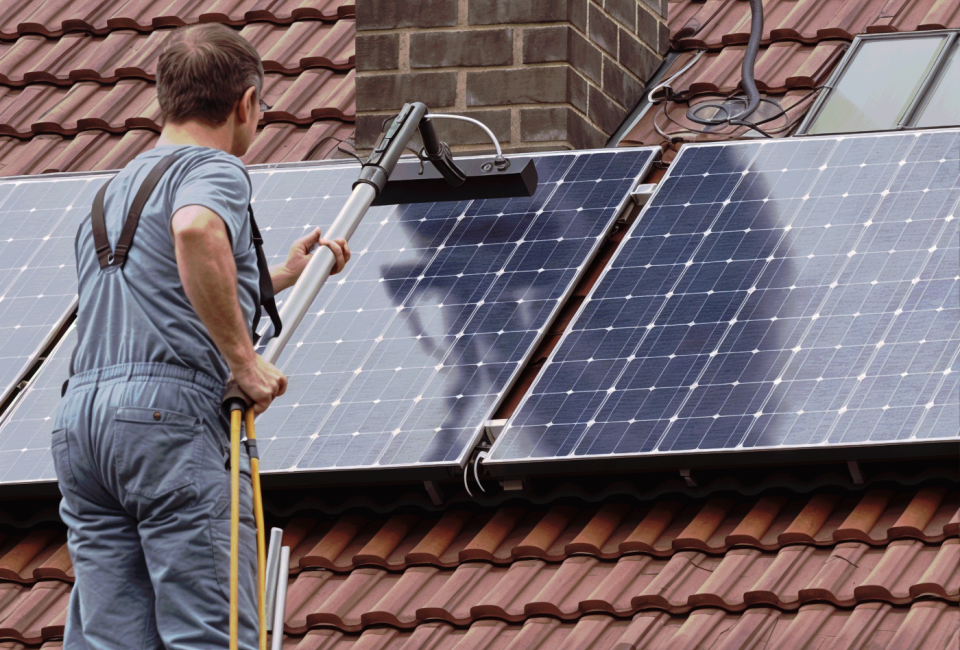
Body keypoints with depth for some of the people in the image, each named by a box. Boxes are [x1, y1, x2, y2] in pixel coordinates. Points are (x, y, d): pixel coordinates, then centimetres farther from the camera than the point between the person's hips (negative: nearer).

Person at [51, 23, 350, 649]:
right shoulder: (216, 171, 1)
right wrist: (244, 358, -18)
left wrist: (280, 278, 51)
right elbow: (196, 232, -24)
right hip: (173, 415, -8)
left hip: (80, 415, 8)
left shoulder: (110, 195, 29)